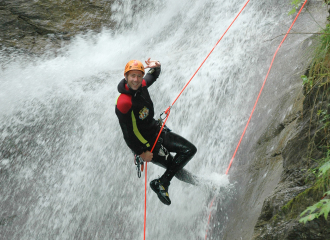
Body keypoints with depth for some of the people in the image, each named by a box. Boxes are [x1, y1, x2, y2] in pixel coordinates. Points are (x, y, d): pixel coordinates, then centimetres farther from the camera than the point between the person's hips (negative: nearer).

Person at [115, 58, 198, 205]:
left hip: (157, 130, 8)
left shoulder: (141, 85, -8)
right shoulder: (123, 103, -31)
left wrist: (155, 67, -7)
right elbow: (127, 134, -25)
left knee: (190, 149, 13)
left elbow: (153, 76, 16)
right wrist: (141, 153, -18)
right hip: (146, 143, -8)